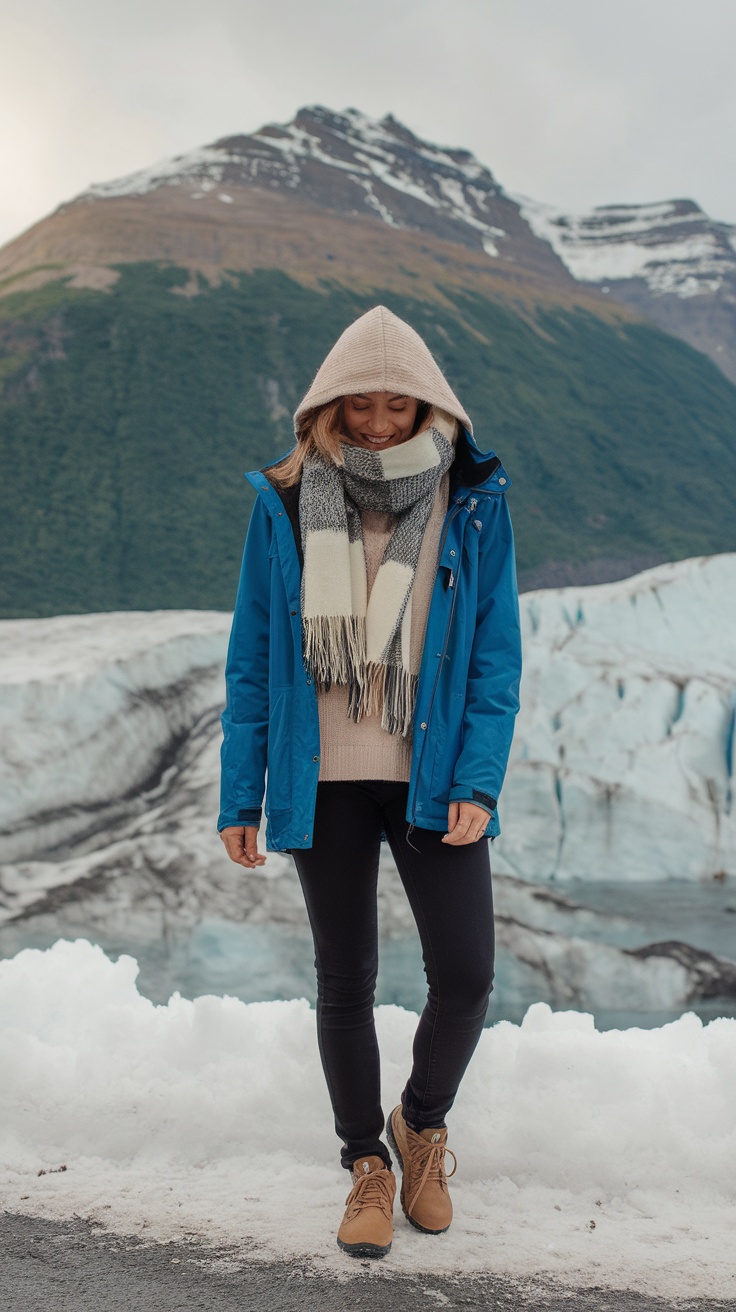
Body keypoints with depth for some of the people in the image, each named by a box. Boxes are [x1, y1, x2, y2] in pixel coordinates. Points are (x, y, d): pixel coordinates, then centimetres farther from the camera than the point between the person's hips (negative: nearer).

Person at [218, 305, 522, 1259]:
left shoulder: (474, 503, -2)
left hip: (433, 778, 0)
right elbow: (252, 658, 1)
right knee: (345, 983, 8)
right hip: (325, 782, 0)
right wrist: (240, 796, -1)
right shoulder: (283, 506, -2)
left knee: (465, 976, -4)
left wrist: (479, 783, -12)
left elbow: (496, 652, -2)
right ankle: (366, 1166, 29)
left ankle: (422, 1122, 27)